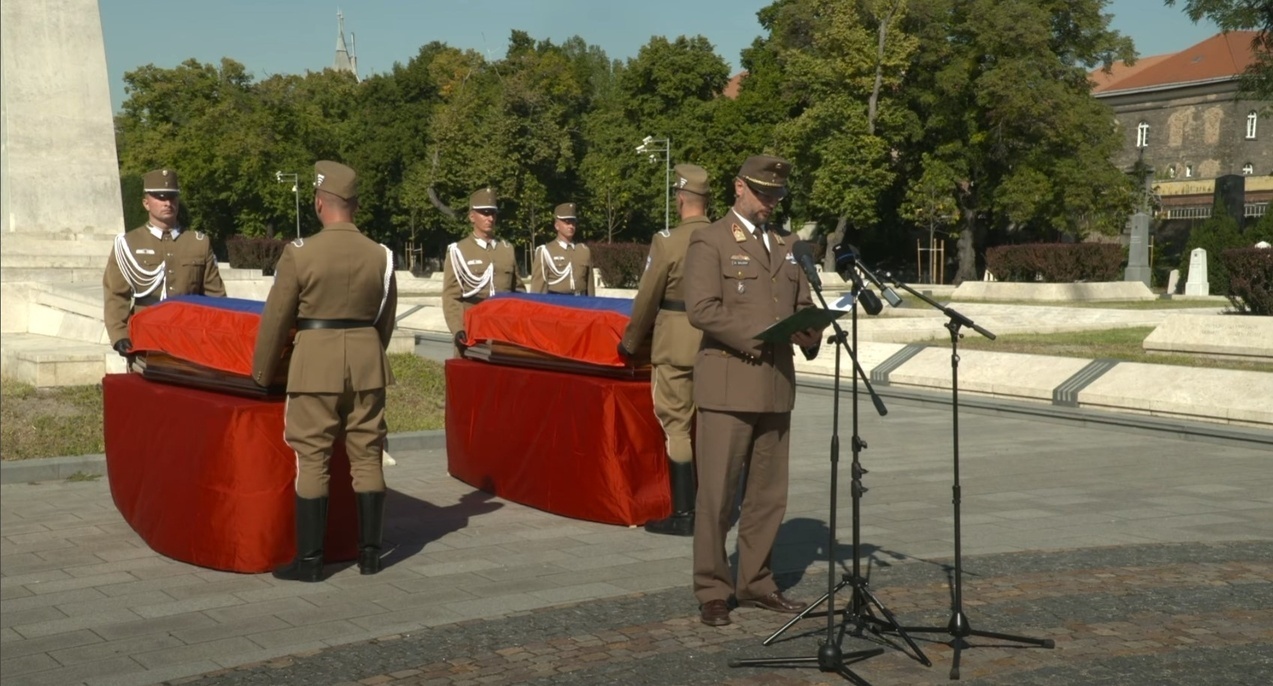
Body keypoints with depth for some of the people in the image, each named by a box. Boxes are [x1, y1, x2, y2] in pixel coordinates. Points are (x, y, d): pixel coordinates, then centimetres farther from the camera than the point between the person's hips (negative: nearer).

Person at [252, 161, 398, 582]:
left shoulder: (299, 253, -10)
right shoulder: (380, 255, 0)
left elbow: (276, 319, -4)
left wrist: (261, 373, 9)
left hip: (316, 361, -3)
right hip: (367, 361, 4)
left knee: (312, 459, 2)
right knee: (367, 455, 10)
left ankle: (310, 560, 4)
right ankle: (369, 553, 14)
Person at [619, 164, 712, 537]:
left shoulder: (668, 241, -12)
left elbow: (647, 299, -7)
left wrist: (629, 343, 5)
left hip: (676, 345, -5)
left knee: (678, 426, 1)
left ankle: (684, 513, 2)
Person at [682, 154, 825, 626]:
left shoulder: (786, 245, 18)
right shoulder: (709, 241, -2)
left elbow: (802, 304, 20)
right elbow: (700, 308, -13)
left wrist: (809, 333, -2)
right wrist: (755, 336, -18)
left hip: (776, 386, 6)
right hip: (728, 386, -6)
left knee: (768, 493, 10)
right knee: (717, 493, -3)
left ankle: (755, 582, 21)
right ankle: (712, 592, 5)